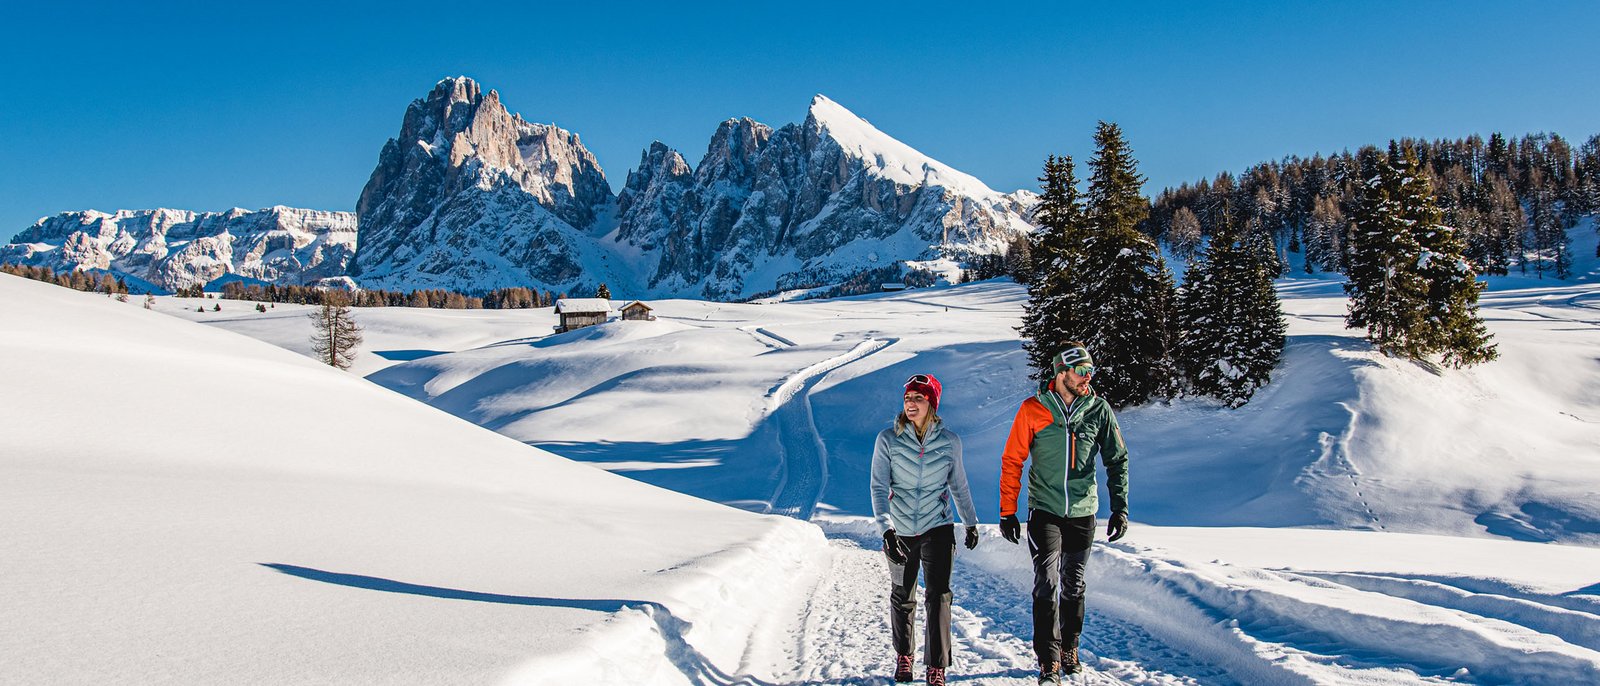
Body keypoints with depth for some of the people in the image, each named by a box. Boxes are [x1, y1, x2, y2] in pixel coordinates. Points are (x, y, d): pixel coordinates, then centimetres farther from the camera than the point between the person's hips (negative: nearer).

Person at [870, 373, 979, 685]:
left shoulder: (949, 441, -4)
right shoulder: (888, 439, -8)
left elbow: (959, 485, 11)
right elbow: (879, 487, -13)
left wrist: (971, 522, 19)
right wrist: (886, 529, -24)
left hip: (937, 528, 0)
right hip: (900, 531, 0)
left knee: (938, 595, -12)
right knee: (902, 597, 13)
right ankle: (904, 656, 34)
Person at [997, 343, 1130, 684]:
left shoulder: (1099, 409, -2)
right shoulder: (1033, 409, -8)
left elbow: (1117, 460, 6)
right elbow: (1012, 460, -3)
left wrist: (1120, 508, 0)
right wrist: (1008, 511, -4)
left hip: (1083, 513, 2)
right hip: (1045, 511, -2)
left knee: (1074, 586, 14)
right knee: (1047, 584, -9)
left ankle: (1069, 649, 31)